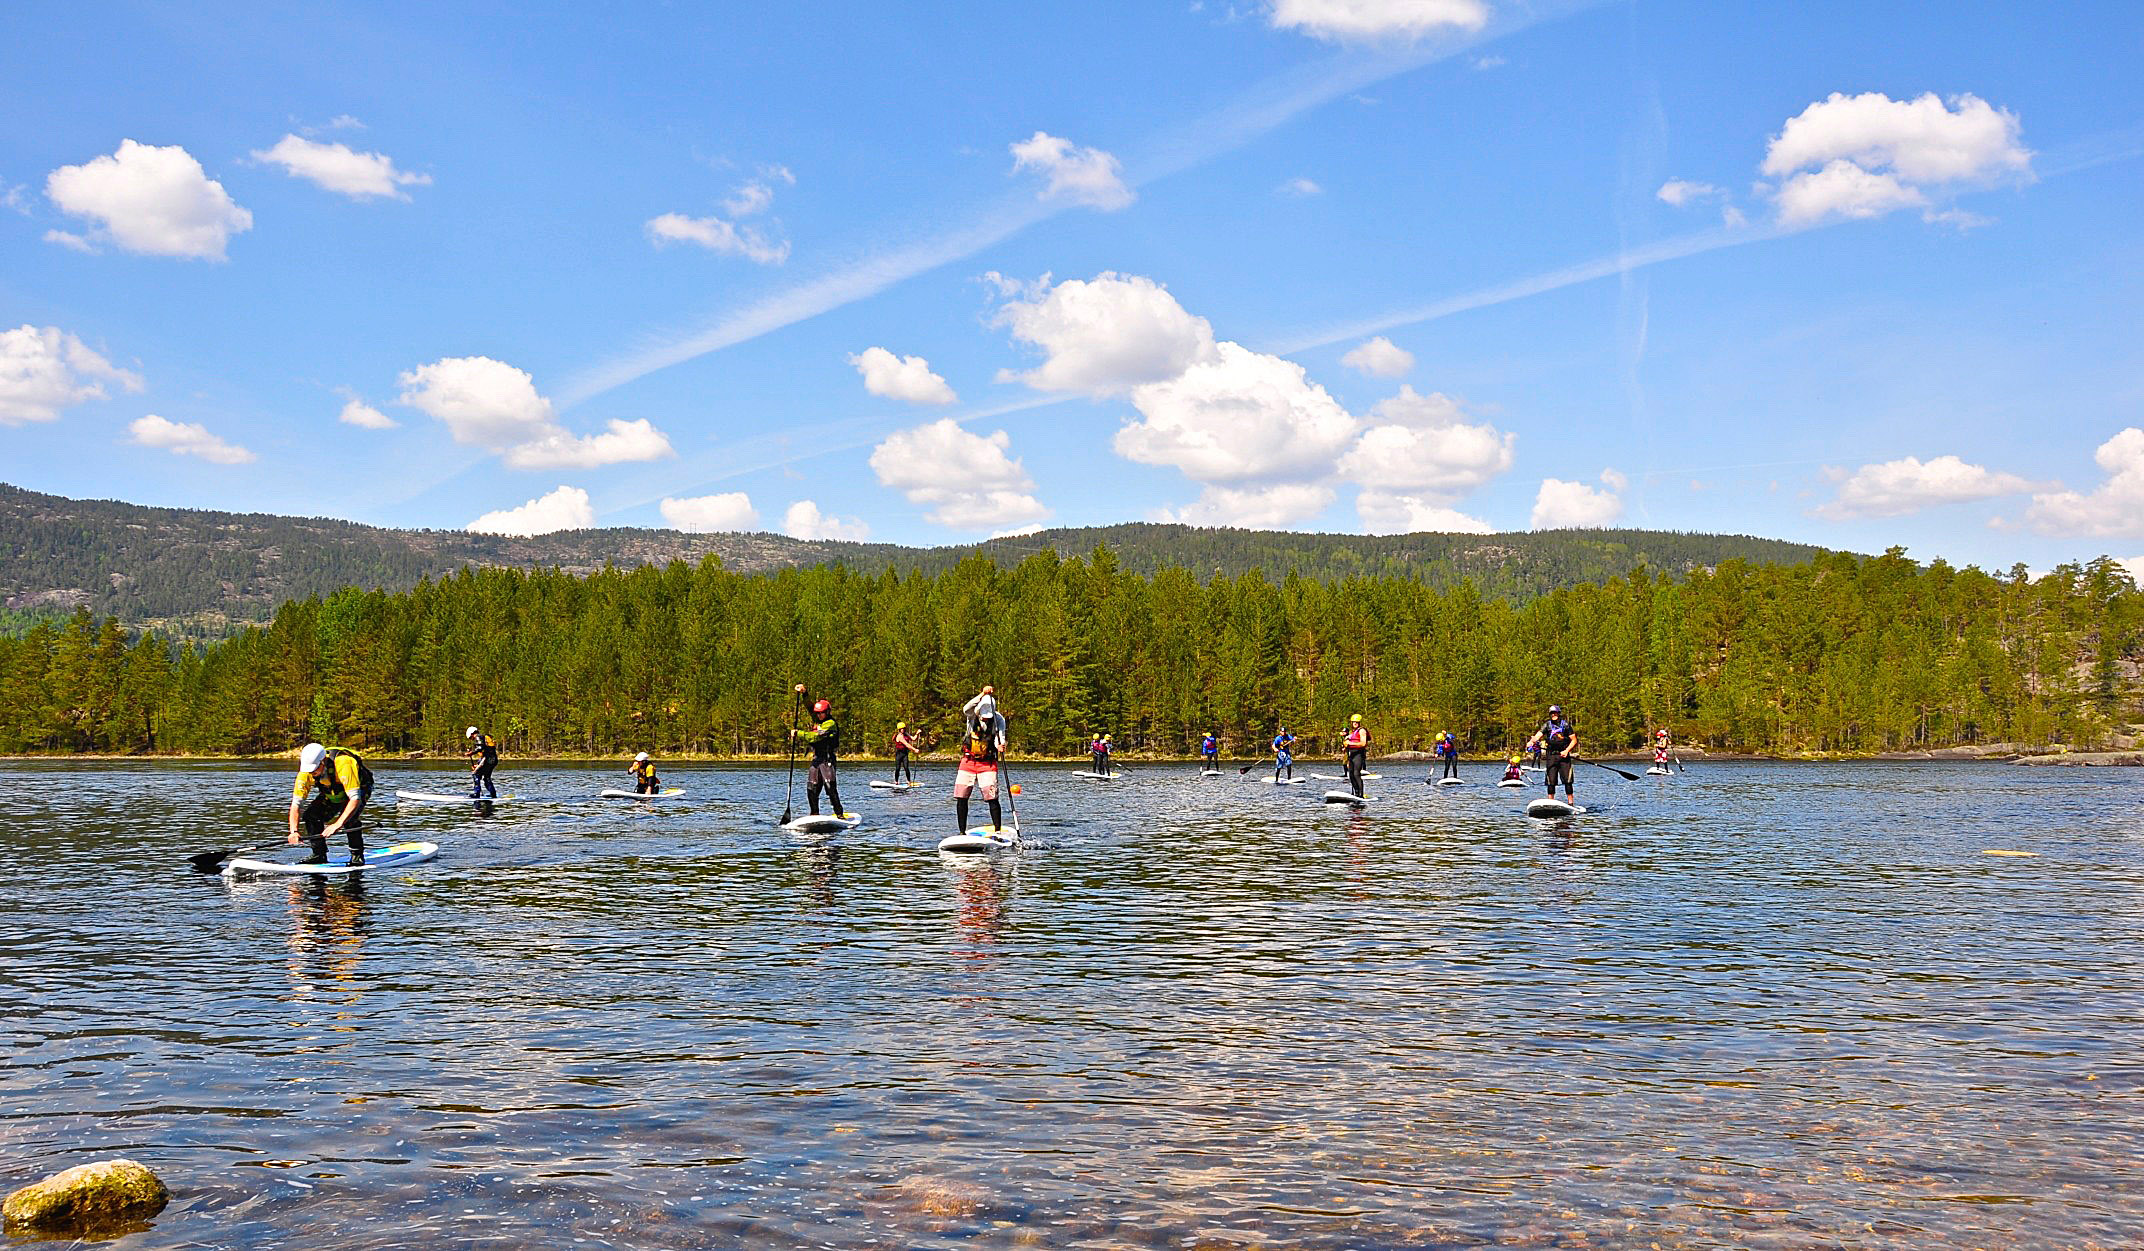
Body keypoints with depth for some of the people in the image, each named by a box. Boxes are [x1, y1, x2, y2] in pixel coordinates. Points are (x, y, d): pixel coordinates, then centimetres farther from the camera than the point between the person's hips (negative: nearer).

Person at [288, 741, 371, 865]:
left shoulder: (343, 765, -41)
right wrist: (294, 831, -36)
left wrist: (337, 825, -54)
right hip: (333, 794, 6)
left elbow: (355, 799, -45)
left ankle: (357, 855, -13)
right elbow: (296, 804, -21)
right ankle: (319, 854, 1)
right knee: (309, 815, -14)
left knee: (349, 818, -31)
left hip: (359, 789, -6)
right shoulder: (306, 772, -24)